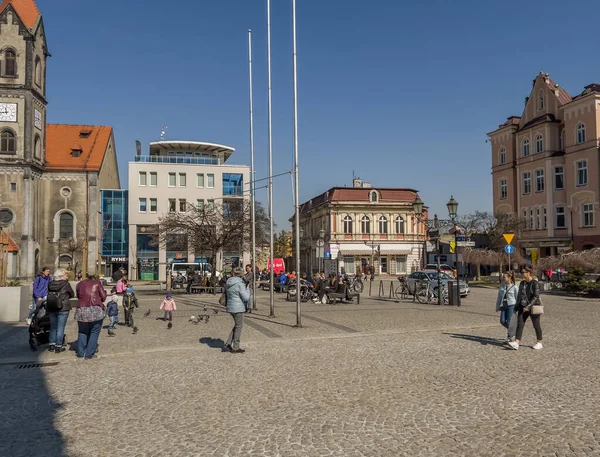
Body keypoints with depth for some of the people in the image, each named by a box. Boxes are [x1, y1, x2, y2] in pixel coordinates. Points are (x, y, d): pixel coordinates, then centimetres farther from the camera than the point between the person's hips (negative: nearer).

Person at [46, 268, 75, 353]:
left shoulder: (50, 284, 4)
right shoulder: (65, 284, -9)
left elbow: (49, 294, 8)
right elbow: (72, 294, 1)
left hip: (51, 308, 5)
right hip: (63, 308, -5)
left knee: (53, 327, 16)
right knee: (60, 327, 2)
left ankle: (51, 345, 19)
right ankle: (58, 346, 5)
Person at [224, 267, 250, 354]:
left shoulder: (228, 283, 7)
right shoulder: (240, 283, -17)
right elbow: (246, 297, -17)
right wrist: (247, 289, -1)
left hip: (230, 307, 8)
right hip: (238, 307, -8)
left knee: (237, 325, 21)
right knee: (239, 327, 6)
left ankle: (228, 344, 17)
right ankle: (236, 348, 14)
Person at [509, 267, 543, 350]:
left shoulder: (535, 283, -11)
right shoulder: (522, 283, 8)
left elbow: (536, 297, -18)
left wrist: (528, 307, -24)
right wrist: (516, 307, 16)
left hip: (533, 307, -6)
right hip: (523, 307, 6)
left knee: (536, 325, 7)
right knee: (519, 324, -5)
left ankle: (539, 343, 23)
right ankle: (516, 343, -11)